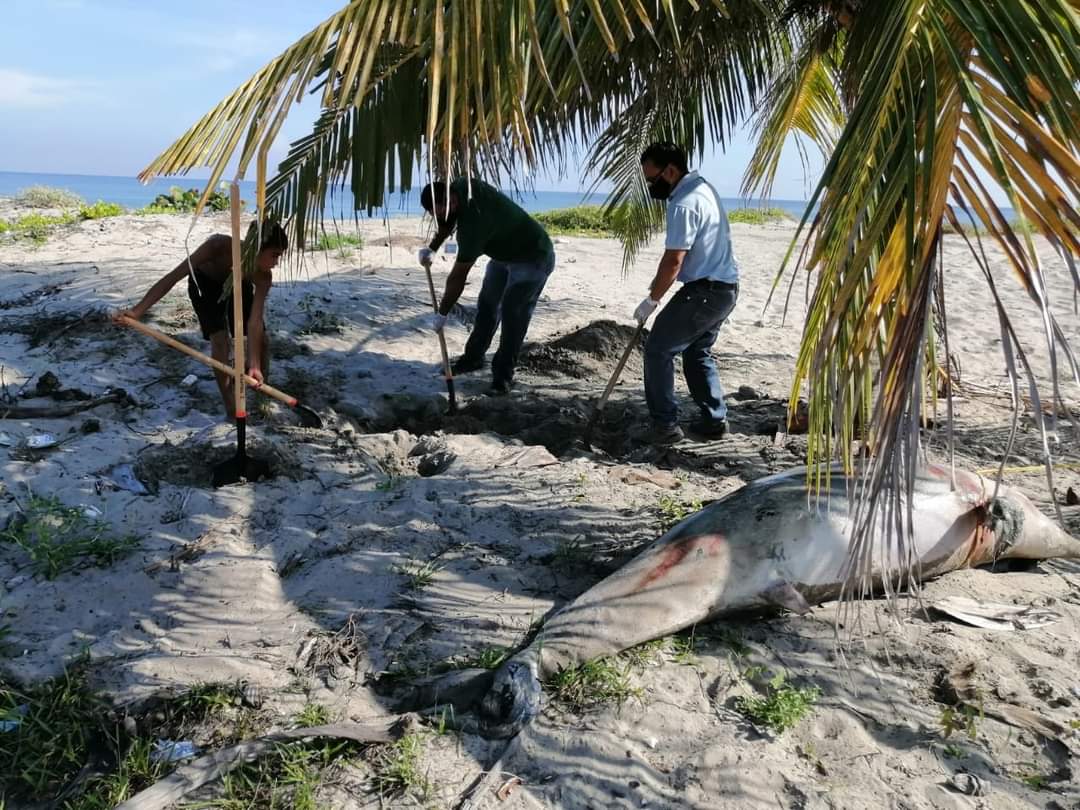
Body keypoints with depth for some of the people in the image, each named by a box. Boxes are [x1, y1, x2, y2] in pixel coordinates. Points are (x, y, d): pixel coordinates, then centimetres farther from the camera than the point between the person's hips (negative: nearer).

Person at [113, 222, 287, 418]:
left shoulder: (263, 277, -34)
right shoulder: (219, 245, -44)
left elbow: (255, 322, -36)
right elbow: (173, 277, -42)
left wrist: (254, 364, -45)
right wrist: (138, 310, -47)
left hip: (239, 283, 3)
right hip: (206, 282, -3)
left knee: (262, 338, -3)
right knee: (220, 340, -17)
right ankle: (230, 406, -6)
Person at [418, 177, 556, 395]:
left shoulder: (473, 222, -37)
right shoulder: (460, 186, -13)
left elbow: (457, 277, -32)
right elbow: (447, 223, 11)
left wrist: (441, 314, -23)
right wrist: (431, 248, -2)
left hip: (533, 258, -10)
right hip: (503, 252, 10)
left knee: (512, 313, -16)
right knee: (487, 304, 13)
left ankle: (504, 375, -10)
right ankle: (474, 357, 25)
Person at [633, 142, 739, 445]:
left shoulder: (684, 204, -19)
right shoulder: (701, 187, 13)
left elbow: (674, 261, -20)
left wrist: (651, 300, -11)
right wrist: (659, 276, 17)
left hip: (703, 291, -10)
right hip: (726, 288, 10)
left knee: (658, 350, -2)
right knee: (697, 352, 21)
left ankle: (665, 424, -1)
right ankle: (714, 420, 21)